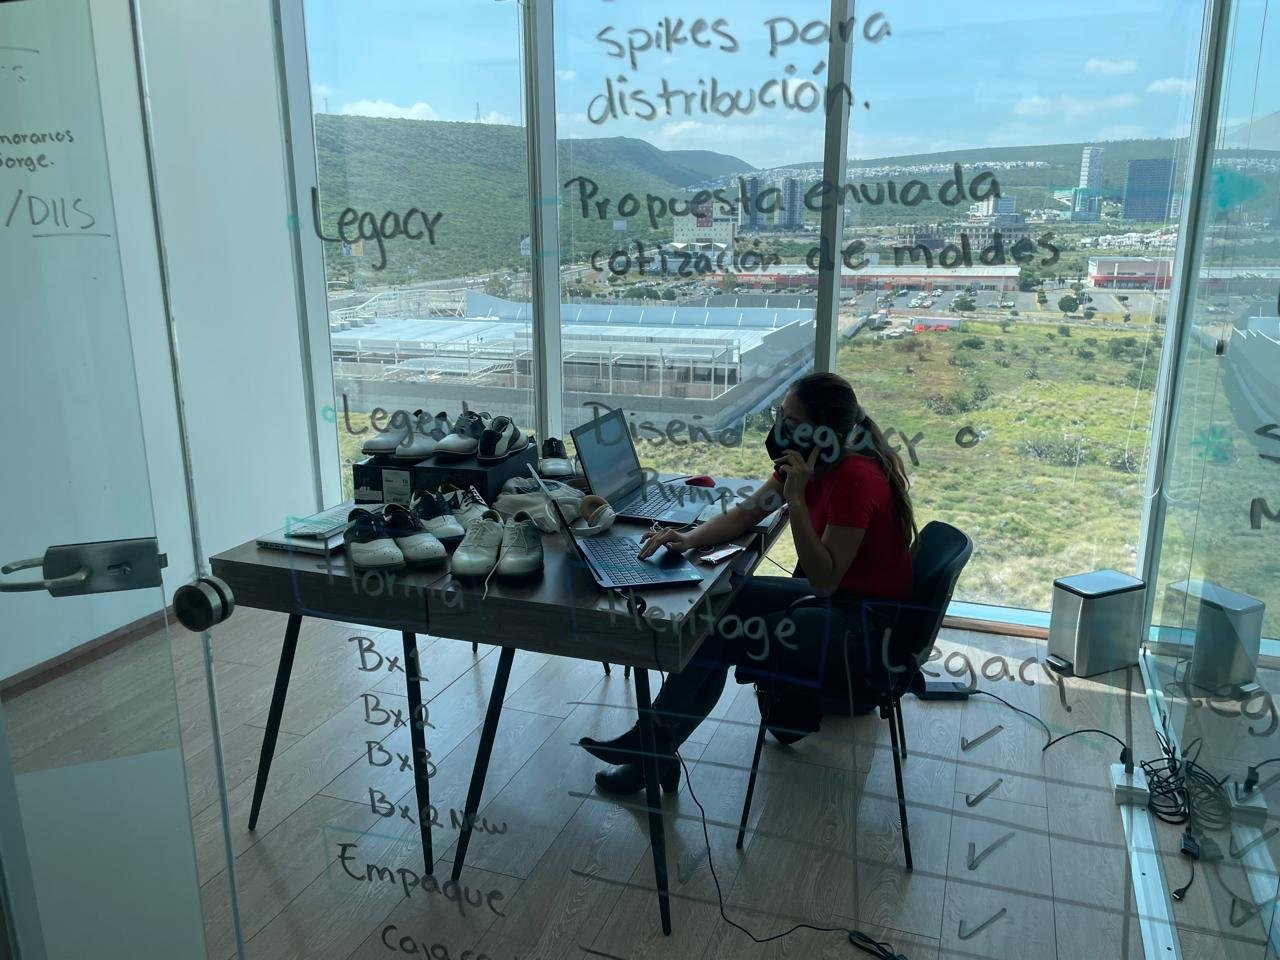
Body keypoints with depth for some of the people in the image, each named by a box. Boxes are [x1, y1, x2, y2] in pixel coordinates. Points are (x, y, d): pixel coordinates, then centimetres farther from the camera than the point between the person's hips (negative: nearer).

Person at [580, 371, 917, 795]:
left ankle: (652, 750, 6)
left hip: (865, 623, -9)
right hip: (834, 595, 9)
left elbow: (824, 581, -27)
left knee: (717, 634, -12)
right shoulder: (807, 461, 0)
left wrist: (795, 498, -31)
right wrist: (690, 538, -12)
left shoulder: (855, 478, -26)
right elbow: (745, 513, 5)